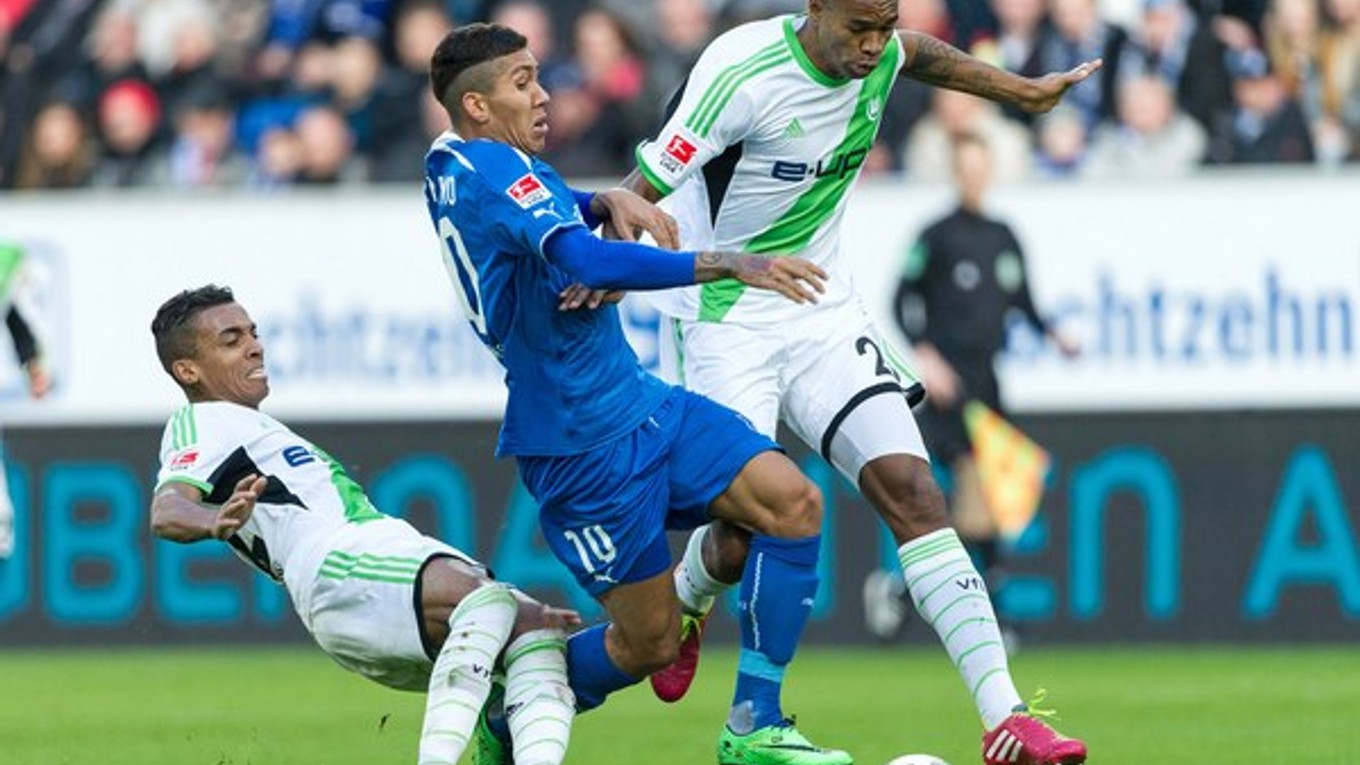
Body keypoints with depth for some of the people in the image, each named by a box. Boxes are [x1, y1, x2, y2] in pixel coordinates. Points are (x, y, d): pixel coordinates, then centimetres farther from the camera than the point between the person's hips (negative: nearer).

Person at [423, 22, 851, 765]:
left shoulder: (453, 165, 11)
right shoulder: (491, 170, -18)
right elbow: (586, 260, -32)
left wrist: (608, 201, 10)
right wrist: (728, 264, -34)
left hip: (640, 403, 10)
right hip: (584, 444, -10)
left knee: (793, 503, -5)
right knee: (649, 641, -2)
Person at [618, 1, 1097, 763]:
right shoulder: (742, 74, -24)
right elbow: (643, 190, -26)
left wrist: (1023, 91, 31)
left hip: (825, 317, 5)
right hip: (724, 324, -5)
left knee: (913, 493, -11)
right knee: (743, 532, -6)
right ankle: (681, 606, 35)